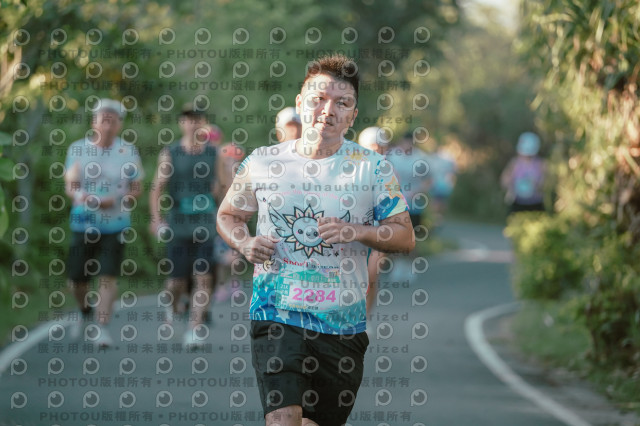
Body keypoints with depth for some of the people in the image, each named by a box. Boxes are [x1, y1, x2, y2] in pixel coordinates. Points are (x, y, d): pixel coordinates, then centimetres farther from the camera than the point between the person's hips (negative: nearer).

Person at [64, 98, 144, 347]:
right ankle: (85, 313, 36)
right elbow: (70, 185, 2)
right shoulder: (78, 149, 0)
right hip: (83, 224, 1)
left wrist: (115, 201, -15)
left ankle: (102, 327, -8)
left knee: (108, 277, -12)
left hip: (115, 226, -1)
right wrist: (80, 196, -22)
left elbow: (136, 189, 4)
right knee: (76, 279, 6)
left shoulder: (128, 152, -1)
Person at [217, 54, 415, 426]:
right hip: (277, 315, -1)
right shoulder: (263, 162, 3)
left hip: (343, 322, 1)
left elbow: (405, 236, 2)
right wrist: (244, 243, -4)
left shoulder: (372, 168, 2)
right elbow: (228, 215, 18)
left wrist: (357, 231, -15)